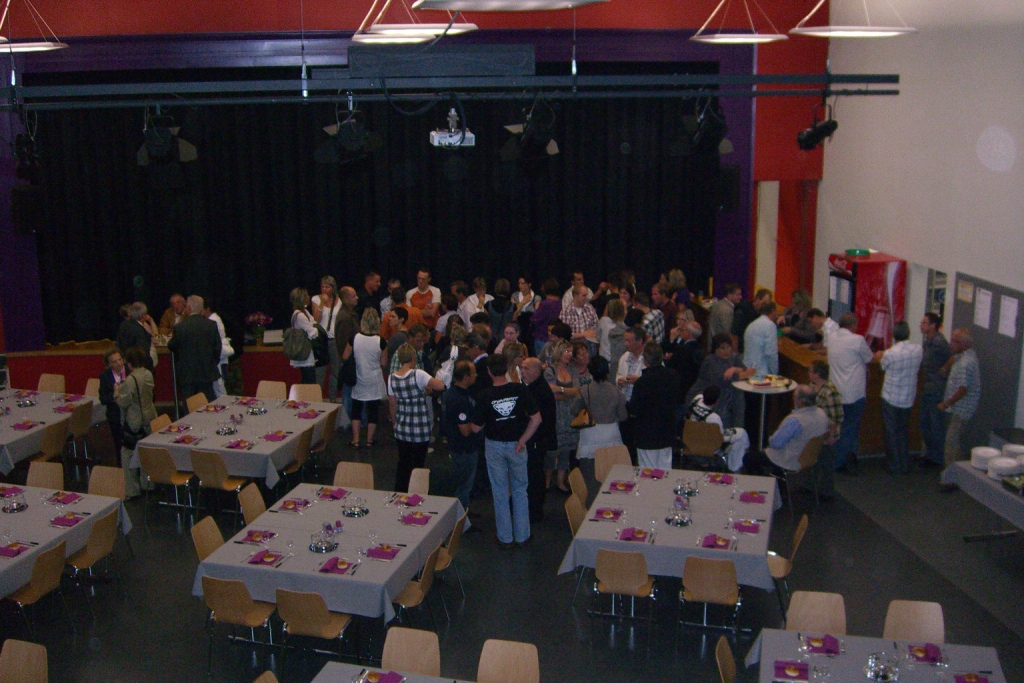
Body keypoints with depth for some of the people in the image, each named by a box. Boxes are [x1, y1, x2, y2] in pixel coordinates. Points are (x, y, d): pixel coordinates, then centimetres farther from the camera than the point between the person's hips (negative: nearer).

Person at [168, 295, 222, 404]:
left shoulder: (180, 327, -13)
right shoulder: (212, 325, -6)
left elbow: (172, 346, 1)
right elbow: (217, 347, 0)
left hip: (187, 374, -2)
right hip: (207, 373, 2)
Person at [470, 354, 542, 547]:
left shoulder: (485, 396, -15)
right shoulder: (520, 390, -12)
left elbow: (476, 428, -9)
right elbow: (536, 418, -13)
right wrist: (522, 441, -6)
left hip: (494, 446, -1)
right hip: (516, 444, 1)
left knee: (500, 491, 12)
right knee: (520, 490, 15)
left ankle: (505, 538, 19)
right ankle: (522, 535, 22)